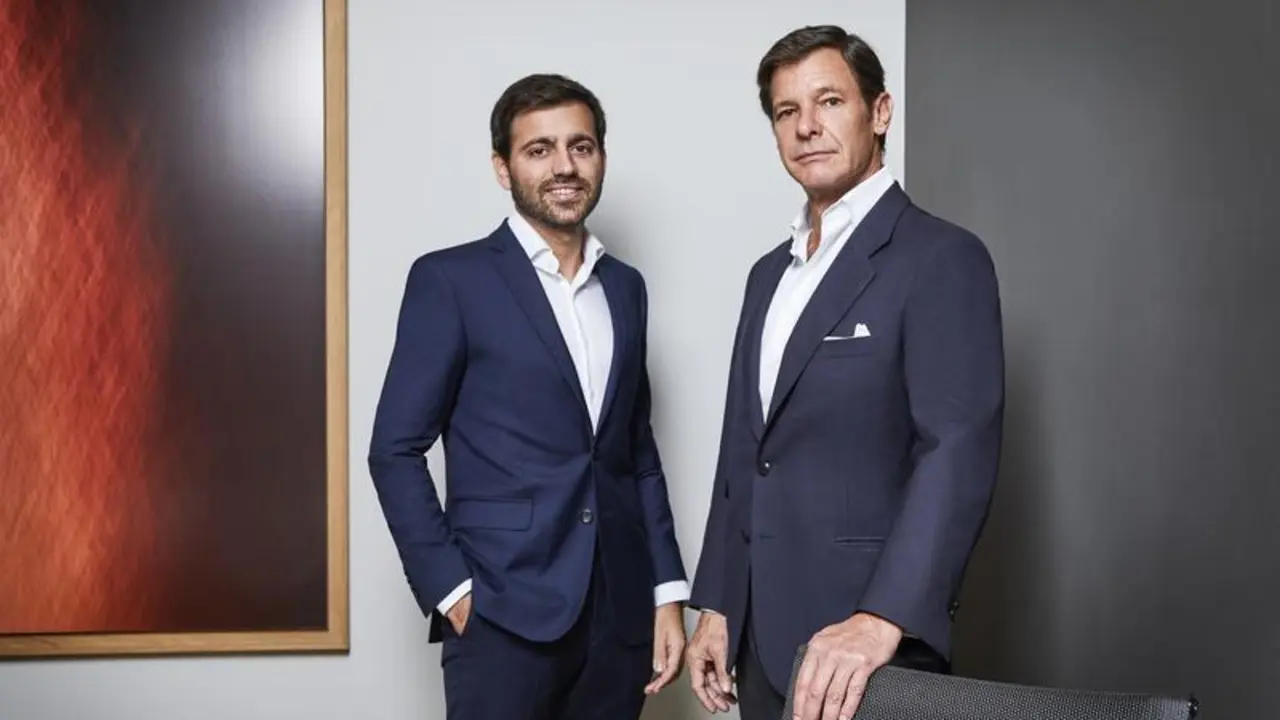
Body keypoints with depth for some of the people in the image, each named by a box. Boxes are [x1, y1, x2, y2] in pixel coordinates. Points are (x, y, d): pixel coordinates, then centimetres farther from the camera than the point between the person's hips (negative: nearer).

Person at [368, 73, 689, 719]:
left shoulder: (626, 288, 12)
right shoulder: (450, 280, -3)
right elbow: (395, 451, -5)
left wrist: (667, 591, 9)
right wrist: (451, 590, -11)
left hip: (619, 612, 5)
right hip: (503, 611, -5)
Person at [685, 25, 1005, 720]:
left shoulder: (943, 258, -10)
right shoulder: (770, 272, 13)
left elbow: (959, 450, -22)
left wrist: (882, 620, -33)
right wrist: (717, 606, 11)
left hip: (866, 640, -7)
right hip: (763, 636, 7)